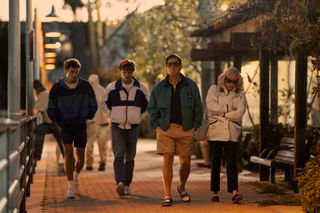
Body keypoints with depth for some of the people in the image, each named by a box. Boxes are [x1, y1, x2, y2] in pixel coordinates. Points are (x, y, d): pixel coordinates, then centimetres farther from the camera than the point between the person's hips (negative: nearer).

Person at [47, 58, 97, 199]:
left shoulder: (86, 86, -1)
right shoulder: (57, 88, -3)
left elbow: (93, 106, 10)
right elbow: (51, 109, 6)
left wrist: (87, 117, 1)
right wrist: (59, 121, -2)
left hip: (81, 126, 2)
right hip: (65, 126, -2)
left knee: (80, 157, 9)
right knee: (69, 154, -14)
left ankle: (76, 175, 40)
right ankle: (71, 187, -13)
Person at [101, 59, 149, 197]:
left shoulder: (141, 88, 1)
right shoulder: (112, 88, -2)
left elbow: (148, 105, 15)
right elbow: (104, 104, 13)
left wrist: (140, 117, 7)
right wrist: (112, 116, 5)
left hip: (133, 128, 2)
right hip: (117, 128, -2)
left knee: (130, 158, 8)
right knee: (119, 155, -17)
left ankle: (127, 185, 16)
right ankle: (120, 182, -30)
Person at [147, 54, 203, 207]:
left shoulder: (191, 86, 3)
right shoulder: (159, 87, 4)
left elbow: (198, 108, 9)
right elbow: (152, 108, 12)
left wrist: (195, 125, 2)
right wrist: (156, 125, 2)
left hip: (186, 130, 1)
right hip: (165, 129, -1)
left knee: (186, 161, 5)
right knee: (167, 160, -7)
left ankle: (182, 187, 33)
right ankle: (167, 195, -4)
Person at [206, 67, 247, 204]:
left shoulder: (240, 95, 9)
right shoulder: (214, 89, 7)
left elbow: (239, 113, -6)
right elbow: (211, 105, -11)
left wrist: (222, 114, -7)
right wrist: (229, 108, -7)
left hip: (231, 134, 0)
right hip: (215, 132, 0)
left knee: (231, 163, -9)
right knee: (215, 163, 5)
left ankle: (234, 192, -17)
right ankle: (215, 192, 12)